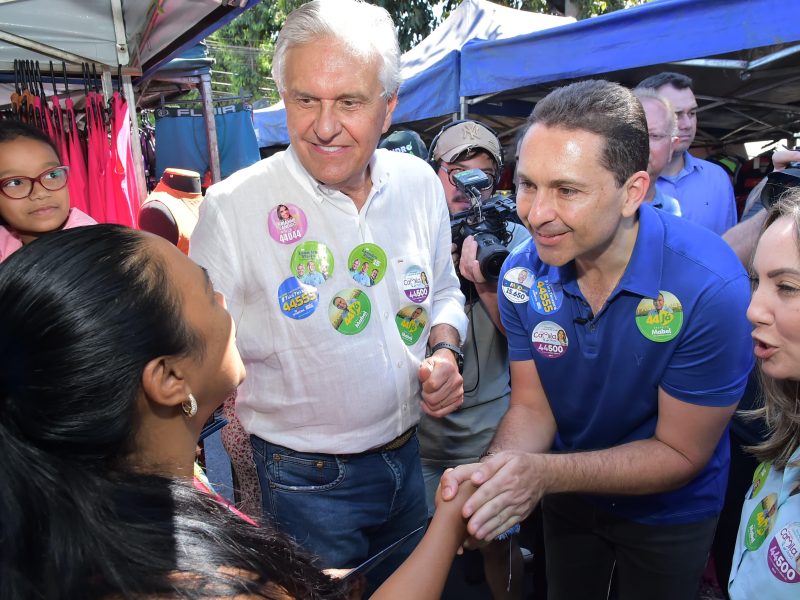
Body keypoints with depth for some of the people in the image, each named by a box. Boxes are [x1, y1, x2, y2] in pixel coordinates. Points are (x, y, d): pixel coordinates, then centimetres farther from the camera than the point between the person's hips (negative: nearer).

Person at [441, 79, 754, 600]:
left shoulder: (711, 287, -33)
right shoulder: (522, 273, -19)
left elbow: (680, 454, -24)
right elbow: (532, 407, -12)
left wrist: (545, 473, -36)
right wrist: (494, 470, -33)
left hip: (669, 512, -3)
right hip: (570, 494, 4)